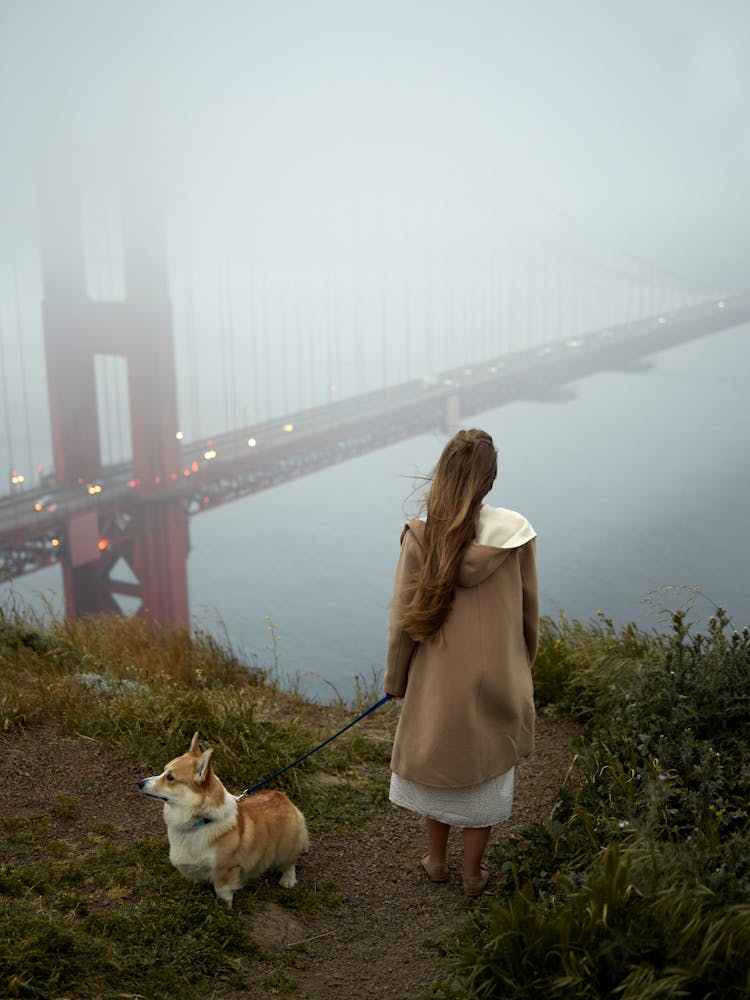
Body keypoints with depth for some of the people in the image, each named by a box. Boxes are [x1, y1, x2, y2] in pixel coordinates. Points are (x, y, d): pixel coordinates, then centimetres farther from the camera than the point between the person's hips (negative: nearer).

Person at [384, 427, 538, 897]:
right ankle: (473, 873, 32)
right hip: (498, 680, 1)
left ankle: (437, 861, 38)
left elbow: (403, 618, -9)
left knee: (437, 762, 20)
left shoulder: (421, 536, -16)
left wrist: (396, 678, 5)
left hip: (438, 677, 0)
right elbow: (529, 611, -2)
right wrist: (523, 665, 15)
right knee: (486, 770, 17)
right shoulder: (516, 533, -13)